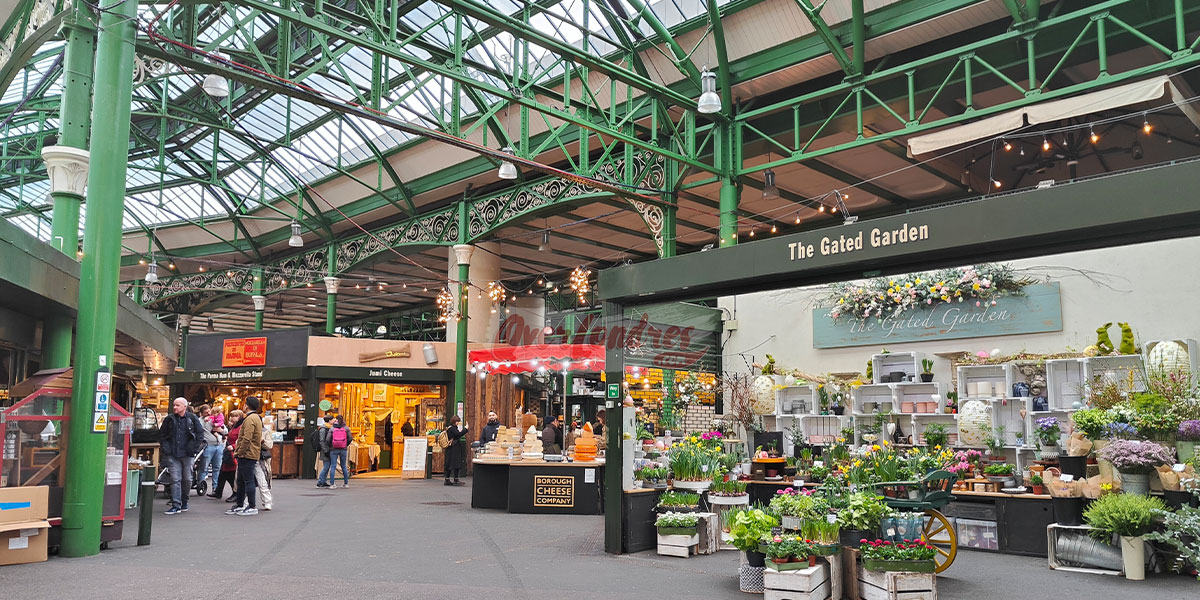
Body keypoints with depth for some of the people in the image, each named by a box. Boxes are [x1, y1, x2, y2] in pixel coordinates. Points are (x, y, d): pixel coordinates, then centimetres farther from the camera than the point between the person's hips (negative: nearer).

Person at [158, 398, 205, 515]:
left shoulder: (192, 418, 0)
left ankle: (184, 502, 24)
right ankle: (176, 505, -4)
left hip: (187, 454, -1)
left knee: (187, 479, 6)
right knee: (175, 479, -5)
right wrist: (165, 447, 4)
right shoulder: (169, 419, 5)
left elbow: (200, 433, 4)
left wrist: (195, 447, -2)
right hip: (172, 455, 1)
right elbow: (161, 435, 15)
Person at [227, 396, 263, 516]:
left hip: (247, 455, -10)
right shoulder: (257, 418, 18)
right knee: (240, 481, 15)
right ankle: (239, 505, 22)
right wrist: (238, 451, 19)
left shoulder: (250, 419, -15)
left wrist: (240, 452, -13)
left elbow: (246, 439, -23)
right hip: (252, 454, 10)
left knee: (248, 481, -6)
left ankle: (252, 507, -3)